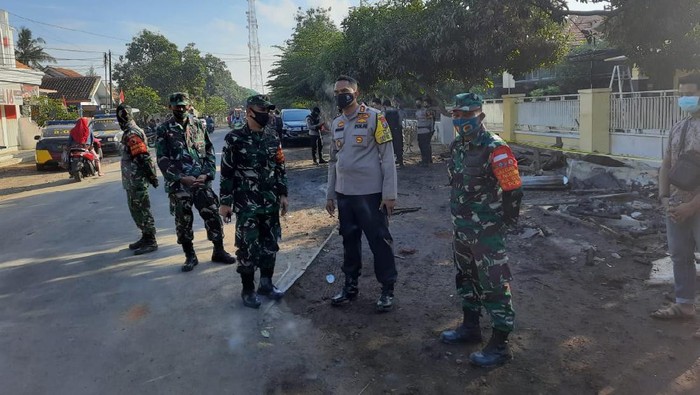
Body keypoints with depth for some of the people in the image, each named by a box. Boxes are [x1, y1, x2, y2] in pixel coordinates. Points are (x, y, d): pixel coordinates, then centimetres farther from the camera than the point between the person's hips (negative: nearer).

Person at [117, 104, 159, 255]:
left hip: (137, 181, -10)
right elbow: (140, 158, 17)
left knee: (142, 211, -3)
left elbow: (143, 158, -23)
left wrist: (152, 176, -20)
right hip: (133, 181, 10)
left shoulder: (132, 134, -18)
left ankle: (150, 242, 5)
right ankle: (145, 237, 27)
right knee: (136, 210, 17)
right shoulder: (129, 133, 14)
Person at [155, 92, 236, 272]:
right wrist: (181, 178, -14)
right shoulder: (164, 130, 1)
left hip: (202, 181, 2)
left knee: (212, 215, 1)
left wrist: (207, 174, -7)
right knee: (183, 221, 5)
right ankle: (190, 256, 19)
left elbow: (209, 152, 8)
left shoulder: (198, 125, 8)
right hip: (178, 184, -1)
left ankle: (219, 251, 16)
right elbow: (162, 159, -5)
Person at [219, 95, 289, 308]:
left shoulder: (272, 136, 7)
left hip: (271, 203, 5)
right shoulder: (235, 138, -7)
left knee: (270, 245, 12)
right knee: (247, 247, 0)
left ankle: (266, 283, 28)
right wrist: (225, 202, -7)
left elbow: (280, 167, 12)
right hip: (246, 205, -5)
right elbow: (227, 172, -6)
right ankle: (248, 289, 14)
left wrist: (283, 194, 9)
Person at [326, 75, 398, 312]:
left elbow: (387, 157, -10)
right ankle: (350, 286, 28)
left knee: (379, 241, 2)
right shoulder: (336, 124, 12)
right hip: (344, 194, 6)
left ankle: (387, 290, 15)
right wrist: (330, 195, 16)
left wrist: (389, 193, -14)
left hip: (370, 193, -6)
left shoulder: (374, 117, -8)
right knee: (349, 241, 15)